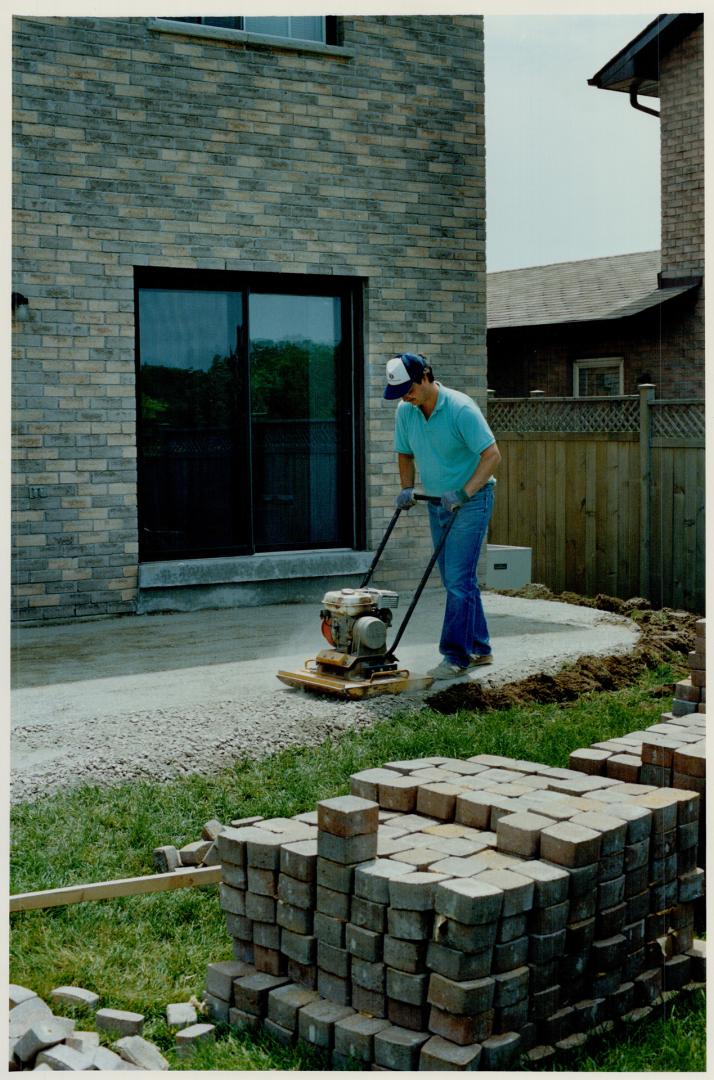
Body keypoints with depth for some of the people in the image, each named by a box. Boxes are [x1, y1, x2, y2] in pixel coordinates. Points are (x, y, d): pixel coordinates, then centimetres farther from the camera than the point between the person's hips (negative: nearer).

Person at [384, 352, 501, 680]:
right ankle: (479, 648, 22)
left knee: (458, 580, -12)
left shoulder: (461, 408, -21)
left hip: (470, 501, -7)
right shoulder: (405, 412, 0)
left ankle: (456, 656, -9)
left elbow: (492, 455, -22)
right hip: (437, 503, 7)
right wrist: (406, 489, -1)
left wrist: (463, 493, -28)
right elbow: (405, 454, 15)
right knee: (457, 581, 11)